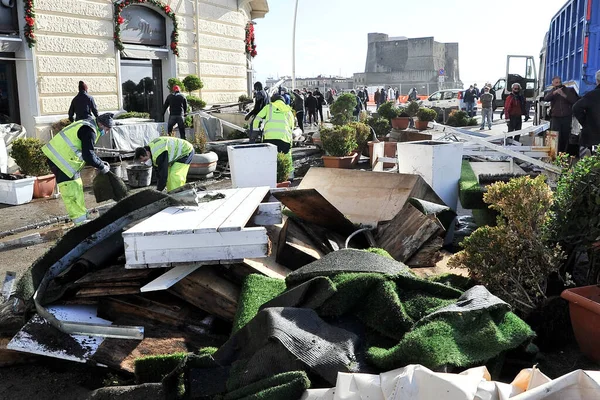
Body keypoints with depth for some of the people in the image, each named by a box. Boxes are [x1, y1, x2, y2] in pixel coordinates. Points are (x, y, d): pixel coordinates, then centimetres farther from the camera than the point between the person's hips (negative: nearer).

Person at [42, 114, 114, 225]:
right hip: (60, 160, -11)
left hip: (63, 158, 11)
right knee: (71, 191, -8)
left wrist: (100, 162, 14)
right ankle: (80, 221, -4)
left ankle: (81, 217, 25)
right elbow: (88, 155, -24)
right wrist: (102, 167, -12)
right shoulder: (89, 131, -19)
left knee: (77, 186, 17)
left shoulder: (87, 126, 15)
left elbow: (89, 152, 23)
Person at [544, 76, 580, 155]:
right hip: (556, 118, 0)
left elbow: (575, 101, -6)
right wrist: (555, 92, -24)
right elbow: (545, 98, -10)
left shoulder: (569, 90, 7)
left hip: (567, 118, 0)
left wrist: (564, 95, -15)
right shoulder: (552, 92, 11)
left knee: (565, 138, 3)